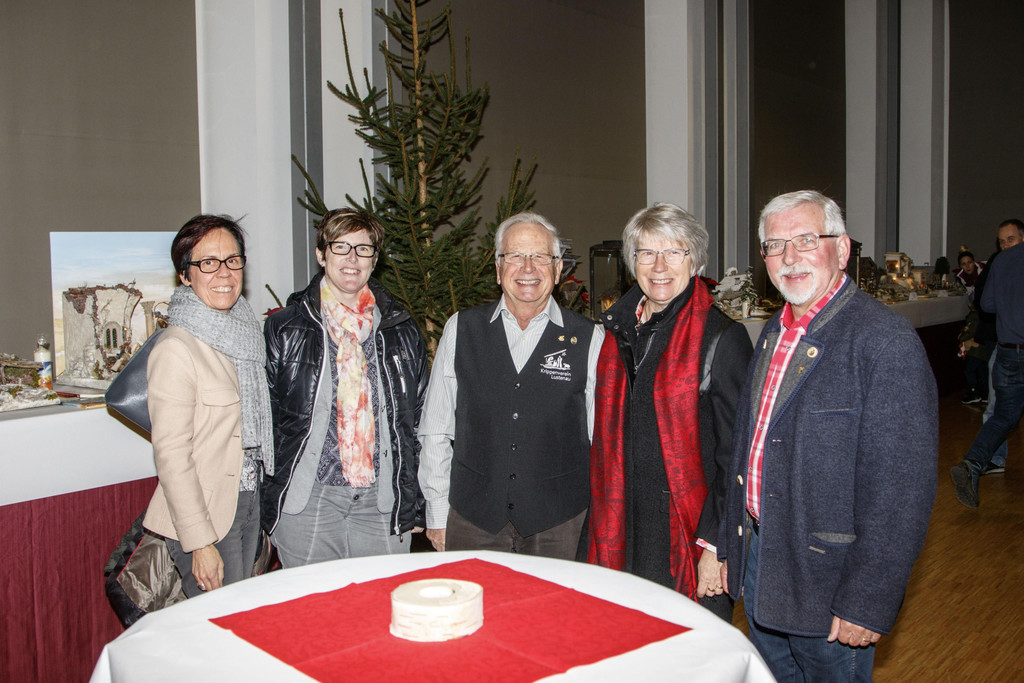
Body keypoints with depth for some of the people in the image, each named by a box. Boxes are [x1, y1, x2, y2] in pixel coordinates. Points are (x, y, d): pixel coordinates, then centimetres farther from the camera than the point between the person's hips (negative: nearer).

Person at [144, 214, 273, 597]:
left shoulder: (242, 332, 9)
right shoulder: (175, 349, -16)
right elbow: (171, 454, -18)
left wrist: (259, 507, 14)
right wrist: (200, 543, -20)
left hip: (248, 503, 8)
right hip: (205, 514, -8)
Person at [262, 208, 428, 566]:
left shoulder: (403, 331, 9)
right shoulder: (283, 329, 3)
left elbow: (419, 422, 12)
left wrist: (416, 504, 8)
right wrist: (265, 509, 0)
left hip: (383, 504, 2)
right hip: (307, 501, -2)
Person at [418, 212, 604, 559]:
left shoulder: (590, 339, -1)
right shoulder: (461, 329, 2)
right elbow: (435, 429, 6)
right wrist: (437, 514, 5)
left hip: (559, 523, -1)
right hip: (472, 519, 1)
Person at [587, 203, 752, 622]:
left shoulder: (722, 338, -10)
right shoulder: (617, 330, 8)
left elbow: (736, 457, -11)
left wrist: (716, 545, -15)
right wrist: (603, 532, 11)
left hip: (691, 537, -5)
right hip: (623, 537, 5)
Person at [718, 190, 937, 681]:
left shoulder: (886, 341, -18)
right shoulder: (774, 333, 8)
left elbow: (900, 491, -21)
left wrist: (867, 603, -21)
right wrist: (730, 547, 14)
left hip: (826, 579, -7)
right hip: (757, 564, 7)